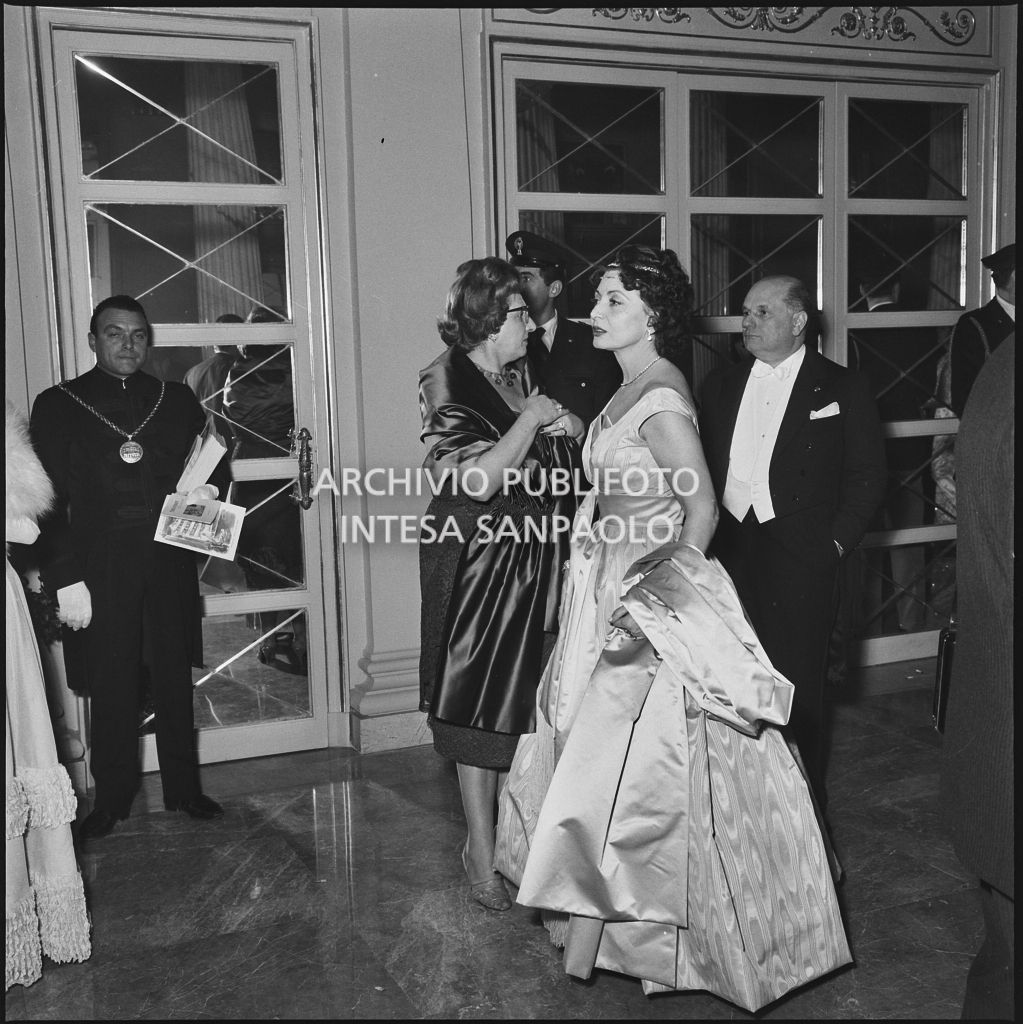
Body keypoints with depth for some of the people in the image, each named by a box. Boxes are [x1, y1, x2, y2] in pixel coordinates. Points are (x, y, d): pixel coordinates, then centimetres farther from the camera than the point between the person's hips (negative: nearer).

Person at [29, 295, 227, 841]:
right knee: (111, 687, 4)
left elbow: (212, 465, 20)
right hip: (100, 569, -2)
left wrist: (208, 488, -5)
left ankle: (184, 787, 23)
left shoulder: (177, 400, 11)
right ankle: (112, 800, 20)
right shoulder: (58, 405, 2)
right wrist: (66, 579, -9)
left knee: (175, 679, 9)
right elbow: (50, 501, -2)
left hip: (169, 565, 2)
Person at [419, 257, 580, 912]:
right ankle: (483, 852, 15)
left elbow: (556, 465, 21)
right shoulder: (448, 381, -12)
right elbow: (477, 480, -23)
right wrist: (529, 420, -15)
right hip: (480, 560, -7)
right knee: (482, 701, 2)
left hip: (535, 559, 7)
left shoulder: (521, 378, 10)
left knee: (527, 698, 12)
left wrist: (570, 429, 1)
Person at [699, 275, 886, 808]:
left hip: (801, 558, -3)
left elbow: (867, 478, 1)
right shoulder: (721, 385, 14)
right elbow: (702, 467, 14)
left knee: (797, 684, 0)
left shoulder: (843, 389, 3)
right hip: (728, 553, 4)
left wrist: (835, 541, -7)